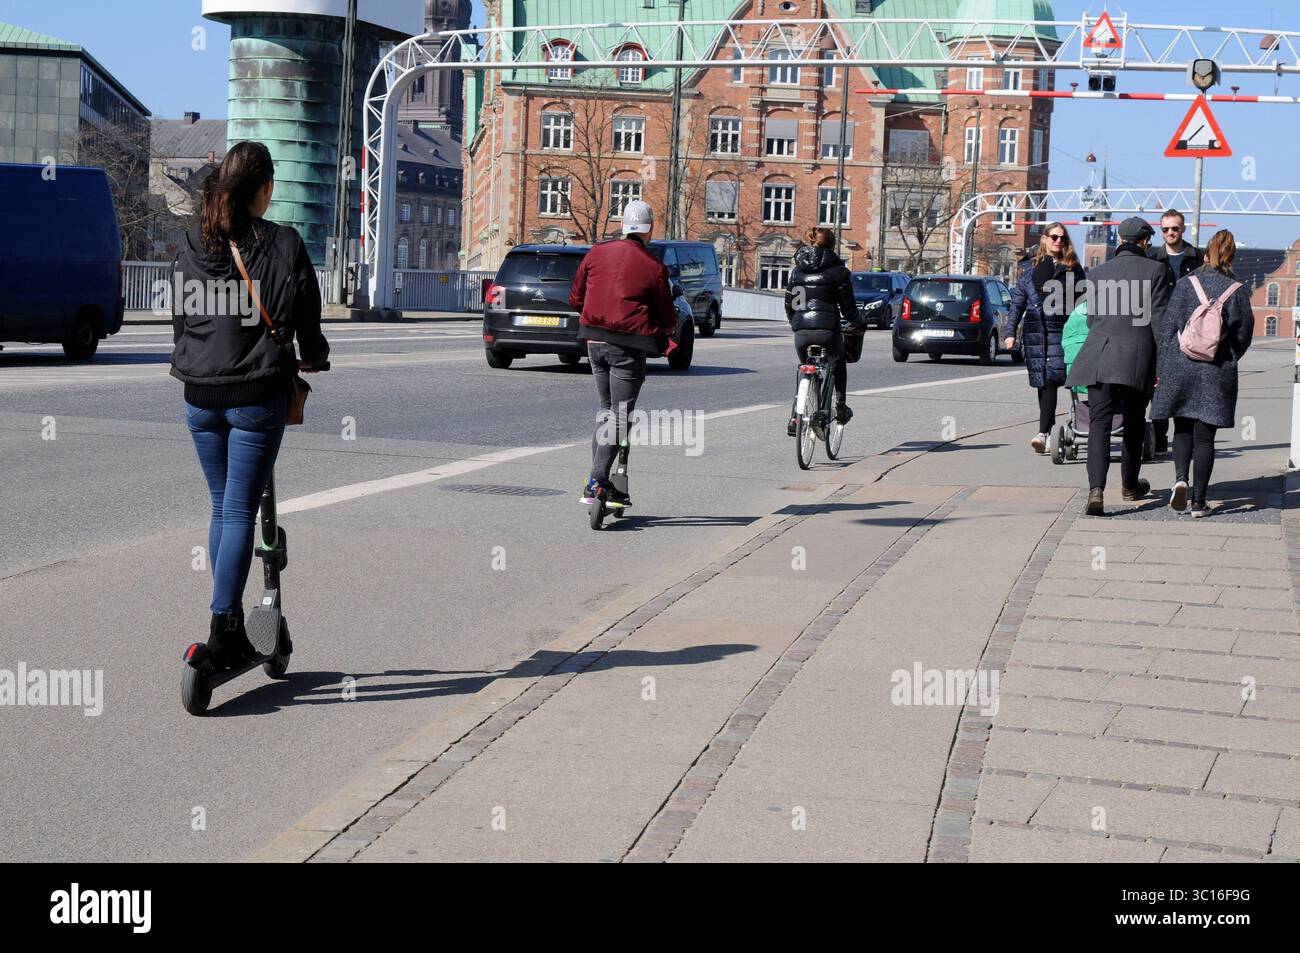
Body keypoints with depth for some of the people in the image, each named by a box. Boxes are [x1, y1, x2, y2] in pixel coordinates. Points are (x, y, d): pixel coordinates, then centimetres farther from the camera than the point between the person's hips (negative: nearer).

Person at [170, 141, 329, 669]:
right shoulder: (282, 244, -8)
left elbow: (180, 318, 11)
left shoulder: (191, 244, 5)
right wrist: (313, 359, 16)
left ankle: (231, 624, 19)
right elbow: (305, 325, -5)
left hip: (200, 397, 4)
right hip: (257, 396, -4)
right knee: (240, 512, -2)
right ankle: (222, 627, -9)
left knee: (221, 508, 16)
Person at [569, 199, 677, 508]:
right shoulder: (654, 267, -6)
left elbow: (575, 299, 13)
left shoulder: (597, 253, 5)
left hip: (595, 340, 5)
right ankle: (597, 482, -9)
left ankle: (597, 475, 16)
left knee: (606, 408, 20)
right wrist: (666, 331, 22)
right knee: (620, 414, -1)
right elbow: (667, 318, 0)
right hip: (629, 345, -5)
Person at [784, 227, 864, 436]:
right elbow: (848, 305, -1)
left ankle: (795, 417, 10)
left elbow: (789, 304, 14)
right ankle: (841, 406, 20)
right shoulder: (837, 270, -2)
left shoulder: (798, 271, 11)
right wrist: (859, 322, 18)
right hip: (827, 328, -3)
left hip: (801, 330, 3)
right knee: (839, 363, 28)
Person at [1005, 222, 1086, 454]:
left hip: (1060, 331, -3)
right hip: (1034, 331, 3)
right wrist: (1011, 332, 6)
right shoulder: (1029, 268, 13)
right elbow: (1018, 302, 13)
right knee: (1042, 383, 7)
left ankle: (1043, 433, -21)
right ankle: (1048, 431, 18)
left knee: (1051, 381, -15)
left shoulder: (1072, 268, 8)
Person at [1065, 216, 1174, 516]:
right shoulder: (1156, 270, 1)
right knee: (1134, 423, 17)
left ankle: (1096, 489, -22)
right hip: (1138, 357, -1)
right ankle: (1131, 485, 32)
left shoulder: (1098, 272, 9)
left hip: (1099, 356, 1)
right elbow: (1159, 320, -2)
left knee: (1099, 423, -4)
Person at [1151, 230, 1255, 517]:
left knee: (1183, 428, 15)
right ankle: (1198, 501, 5)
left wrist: (1162, 368, 5)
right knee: (1204, 436, 4)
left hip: (1181, 367, 0)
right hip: (1218, 373, 0)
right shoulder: (1238, 290, -2)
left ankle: (1180, 478, -9)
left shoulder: (1186, 284, -2)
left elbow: (1167, 327, -2)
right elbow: (1244, 334, 5)